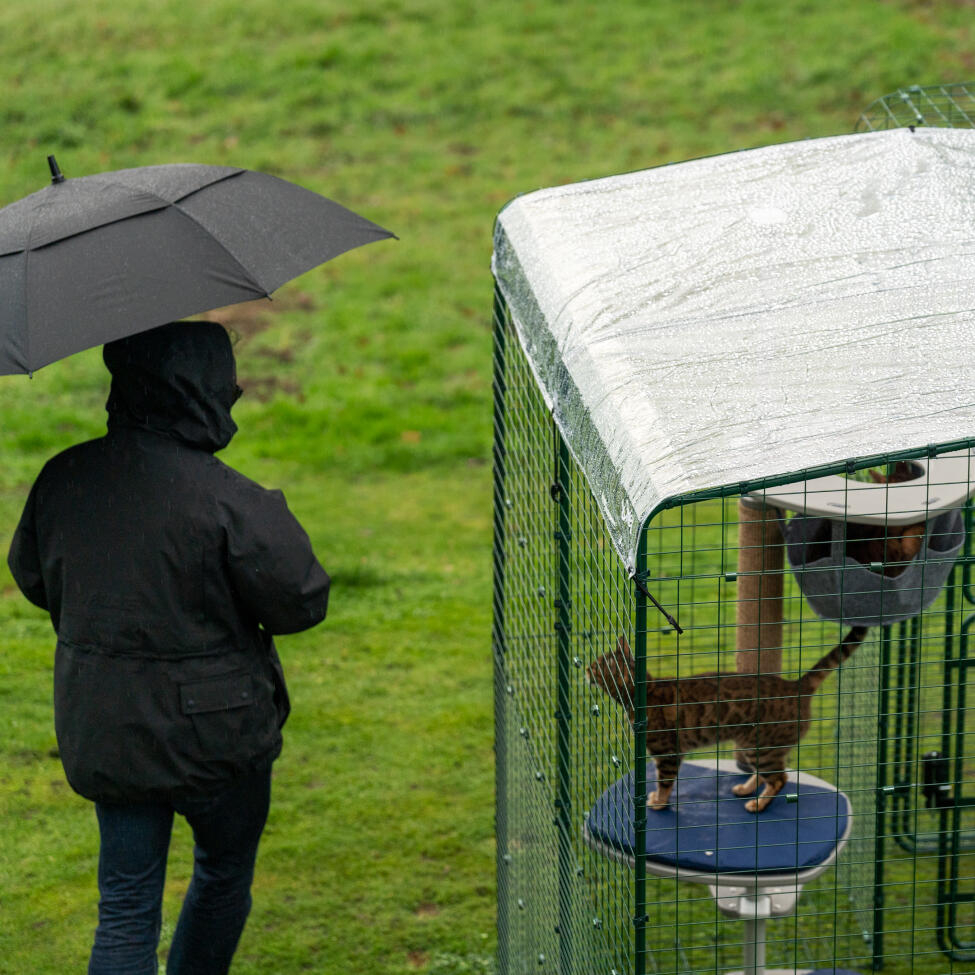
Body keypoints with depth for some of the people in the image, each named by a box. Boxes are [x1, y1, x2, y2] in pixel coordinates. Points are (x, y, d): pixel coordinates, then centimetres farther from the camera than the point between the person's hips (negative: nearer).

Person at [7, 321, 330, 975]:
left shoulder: (63, 480, -6)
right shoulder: (230, 503, -24)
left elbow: (32, 578, 9)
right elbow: (303, 602, -16)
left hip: (102, 734, 4)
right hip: (211, 734, -4)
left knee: (126, 906, 11)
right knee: (225, 871, 23)